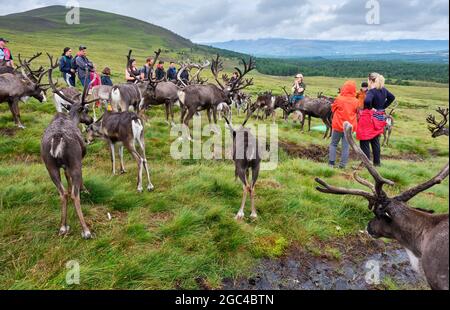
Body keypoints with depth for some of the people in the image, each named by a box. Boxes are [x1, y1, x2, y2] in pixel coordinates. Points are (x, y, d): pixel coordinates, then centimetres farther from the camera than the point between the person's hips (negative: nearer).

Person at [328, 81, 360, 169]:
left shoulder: (339, 99, -12)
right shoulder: (356, 101, -6)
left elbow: (333, 109, 2)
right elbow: (357, 112, 8)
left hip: (338, 125, -1)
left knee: (333, 144, 12)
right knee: (346, 146, 7)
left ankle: (332, 162, 7)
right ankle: (343, 165, 8)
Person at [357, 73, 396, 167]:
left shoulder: (371, 91, -20)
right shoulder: (383, 90, 4)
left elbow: (367, 101, -39)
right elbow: (392, 97, 19)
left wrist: (370, 108, -20)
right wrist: (383, 107, 13)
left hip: (369, 118, -8)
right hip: (379, 117, 8)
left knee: (365, 141, 1)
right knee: (375, 141, 18)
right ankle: (377, 162, 25)